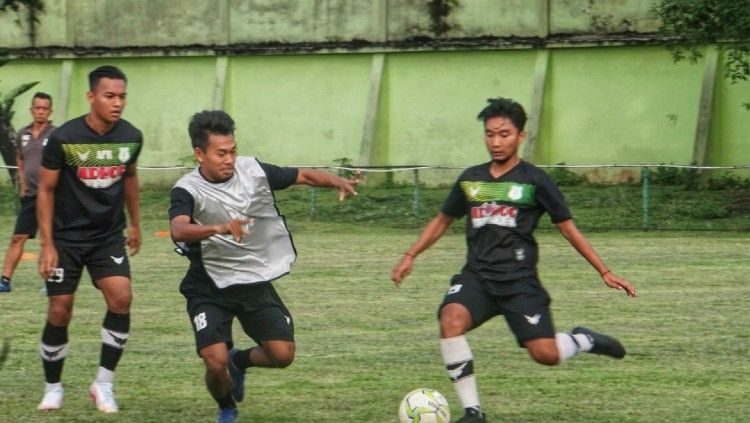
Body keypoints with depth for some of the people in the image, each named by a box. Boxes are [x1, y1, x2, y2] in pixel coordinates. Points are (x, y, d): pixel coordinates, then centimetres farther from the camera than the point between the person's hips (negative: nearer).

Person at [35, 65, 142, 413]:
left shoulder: (131, 137, -6)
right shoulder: (64, 138, -17)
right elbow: (46, 190, -8)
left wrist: (135, 223, 21)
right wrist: (47, 244, -12)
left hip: (109, 237, 2)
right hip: (66, 238, -2)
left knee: (121, 297, -17)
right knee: (59, 312, -1)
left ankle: (104, 383, -5)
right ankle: (53, 387, 19)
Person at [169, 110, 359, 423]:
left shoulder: (253, 170, -5)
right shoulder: (188, 190, -17)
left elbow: (303, 176, 5)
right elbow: (178, 230, -36)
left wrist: (339, 183, -14)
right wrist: (219, 228, -54)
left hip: (256, 282, 4)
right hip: (209, 289, -4)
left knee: (282, 354, -7)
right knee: (215, 362, -17)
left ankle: (240, 361, 29)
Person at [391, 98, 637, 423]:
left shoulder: (534, 180, -1)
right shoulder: (470, 179, 9)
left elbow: (568, 228, 3)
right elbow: (442, 220, 23)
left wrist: (605, 273, 0)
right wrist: (410, 256, 15)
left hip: (519, 280, -3)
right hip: (476, 276, 3)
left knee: (546, 354, -15)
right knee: (451, 320, -29)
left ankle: (584, 340, 23)